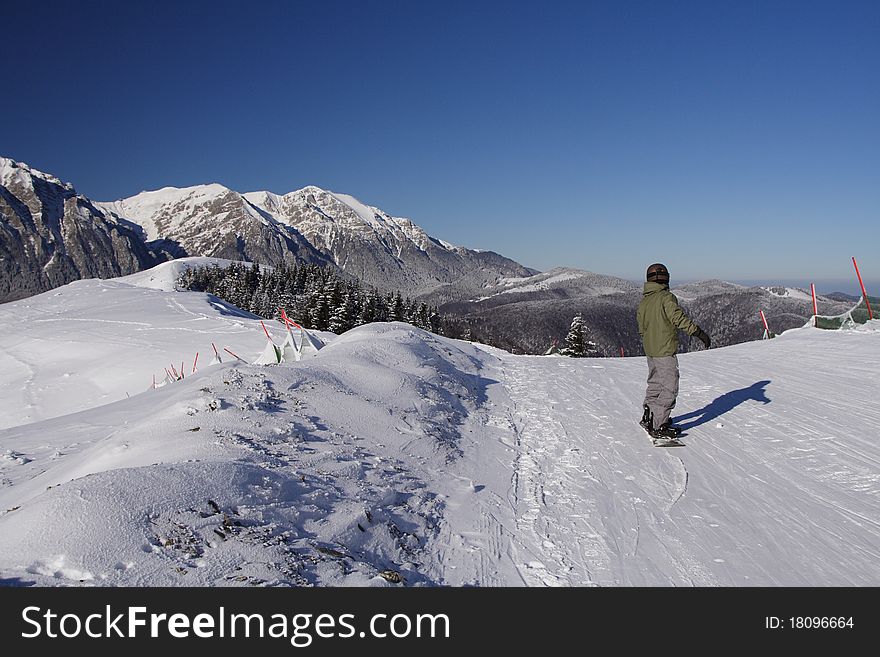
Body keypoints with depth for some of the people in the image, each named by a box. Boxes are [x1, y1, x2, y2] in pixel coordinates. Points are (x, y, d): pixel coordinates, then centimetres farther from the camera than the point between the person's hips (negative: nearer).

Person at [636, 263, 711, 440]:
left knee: (655, 384, 22)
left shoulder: (644, 301, 9)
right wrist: (699, 332, -25)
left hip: (650, 351, 8)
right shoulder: (666, 298, -14)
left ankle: (648, 417, 31)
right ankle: (658, 427, -7)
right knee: (669, 388, -4)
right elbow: (679, 317, -25)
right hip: (665, 352, -8)